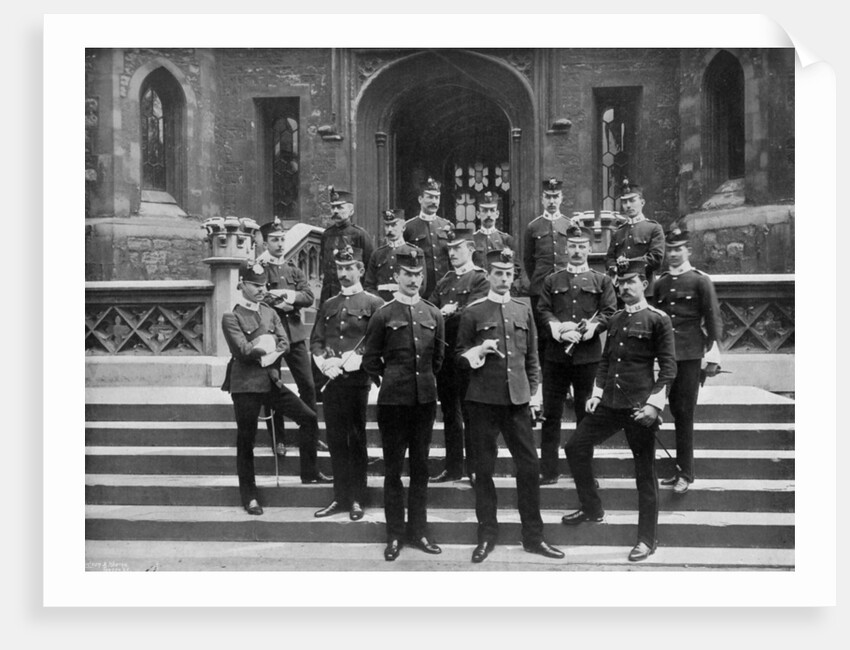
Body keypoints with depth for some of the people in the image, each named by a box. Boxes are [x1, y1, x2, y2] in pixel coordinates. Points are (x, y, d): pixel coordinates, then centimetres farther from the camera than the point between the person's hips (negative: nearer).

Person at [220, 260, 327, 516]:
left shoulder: (270, 312, 11)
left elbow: (284, 344, 0)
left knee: (309, 417, -3)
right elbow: (243, 351, -18)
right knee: (246, 442, 4)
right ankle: (250, 498, 16)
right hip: (246, 385, -5)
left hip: (271, 380, 6)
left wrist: (263, 353, -15)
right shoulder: (231, 317, -7)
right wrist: (267, 348, -9)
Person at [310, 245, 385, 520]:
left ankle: (357, 500, 11)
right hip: (331, 380, 5)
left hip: (357, 380, -4)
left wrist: (351, 361, -15)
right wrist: (325, 362, -6)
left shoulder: (373, 303, 0)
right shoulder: (327, 306, 16)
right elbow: (315, 340, 13)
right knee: (335, 440, 8)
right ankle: (340, 497, 18)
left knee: (356, 440, 2)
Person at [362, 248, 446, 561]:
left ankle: (418, 530, 21)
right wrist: (392, 379, 6)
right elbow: (371, 360, 3)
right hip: (393, 400, -3)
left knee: (420, 467, 10)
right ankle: (395, 535, 13)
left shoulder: (433, 314, 7)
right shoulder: (383, 315, -3)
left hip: (425, 398, 3)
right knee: (393, 469, 3)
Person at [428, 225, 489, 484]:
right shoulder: (444, 281, 17)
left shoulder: (480, 279, -3)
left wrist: (446, 315, -18)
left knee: (469, 412, 0)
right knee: (449, 412, 12)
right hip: (444, 353, 6)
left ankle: (474, 468, 9)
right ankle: (453, 467, 21)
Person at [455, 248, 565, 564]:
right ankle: (487, 535, 18)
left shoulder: (523, 311, 10)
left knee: (529, 466, 4)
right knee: (484, 468, 5)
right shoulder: (473, 312, 1)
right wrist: (478, 351, -16)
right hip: (483, 399, -3)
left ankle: (533, 536, 17)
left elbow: (532, 357, 15)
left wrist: (533, 391, 9)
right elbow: (459, 355, 4)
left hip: (517, 399, 3)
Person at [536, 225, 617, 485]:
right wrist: (559, 330, -15)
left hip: (588, 355, -1)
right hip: (555, 354, 1)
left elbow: (609, 312, 0)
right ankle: (548, 471, 11)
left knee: (586, 414, 5)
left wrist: (586, 330, -16)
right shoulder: (552, 280, 13)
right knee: (551, 414, 3)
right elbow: (543, 311, 4)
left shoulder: (602, 281, 10)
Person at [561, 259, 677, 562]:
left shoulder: (658, 319, -5)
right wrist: (596, 393, 9)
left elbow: (668, 366, -8)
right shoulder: (615, 319, 13)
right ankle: (591, 508, 25)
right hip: (609, 403, 6)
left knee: (644, 472, 3)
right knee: (575, 447, 6)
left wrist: (654, 404, -16)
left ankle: (648, 539, 16)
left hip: (639, 407, -6)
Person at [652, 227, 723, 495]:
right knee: (676, 411, 10)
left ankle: (685, 473, 3)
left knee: (685, 413, -4)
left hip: (690, 354, -5)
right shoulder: (660, 283, 12)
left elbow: (713, 319, -3)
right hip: (666, 354, 5)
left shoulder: (701, 281, -1)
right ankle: (681, 469, 19)